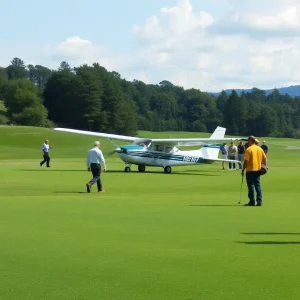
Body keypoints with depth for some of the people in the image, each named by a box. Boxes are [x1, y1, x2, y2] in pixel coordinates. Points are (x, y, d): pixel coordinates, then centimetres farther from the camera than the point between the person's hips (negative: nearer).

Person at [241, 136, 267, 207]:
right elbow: (264, 158, 10)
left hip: (250, 170, -6)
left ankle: (252, 201, 0)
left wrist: (243, 170, -10)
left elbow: (246, 161, -16)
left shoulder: (249, 149, -13)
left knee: (251, 186, -1)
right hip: (258, 169, 6)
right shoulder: (260, 149, 8)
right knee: (258, 185, 9)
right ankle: (259, 201, 4)